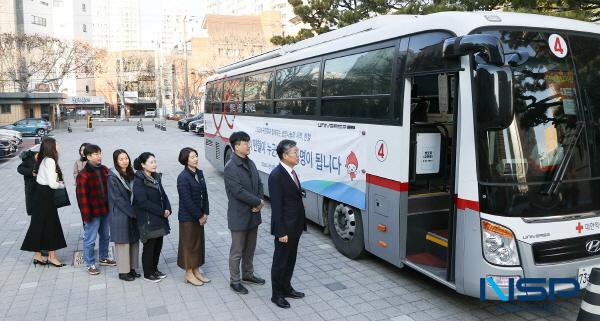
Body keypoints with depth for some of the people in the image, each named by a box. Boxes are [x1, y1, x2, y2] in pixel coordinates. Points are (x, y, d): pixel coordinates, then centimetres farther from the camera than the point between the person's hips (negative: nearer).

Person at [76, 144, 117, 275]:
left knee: (105, 236, 20)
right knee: (90, 239, 3)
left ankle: (103, 258, 38)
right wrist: (86, 214, -17)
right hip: (92, 213, -7)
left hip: (105, 210, 7)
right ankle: (90, 264, 17)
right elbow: (82, 196, -18)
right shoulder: (83, 175, -18)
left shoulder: (104, 170, 4)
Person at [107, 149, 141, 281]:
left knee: (134, 241, 10)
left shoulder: (130, 174, 9)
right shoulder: (113, 177, -12)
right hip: (120, 215, -6)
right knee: (123, 243, 1)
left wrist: (135, 211, 0)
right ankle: (123, 271, 12)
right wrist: (133, 212, -15)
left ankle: (132, 268, 21)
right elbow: (117, 199, -15)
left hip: (132, 214, 7)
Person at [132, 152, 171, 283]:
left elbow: (163, 194, 10)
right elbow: (143, 202, -20)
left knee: (158, 244, 14)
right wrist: (162, 212, -17)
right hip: (147, 219, -7)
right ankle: (147, 273, 21)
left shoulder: (156, 177, 7)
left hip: (159, 218, 7)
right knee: (149, 246, 5)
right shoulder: (138, 181, -16)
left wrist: (167, 209, -7)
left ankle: (154, 269, 32)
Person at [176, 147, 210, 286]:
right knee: (189, 244, 5)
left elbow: (204, 194, 7)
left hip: (199, 216, 7)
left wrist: (205, 213, 0)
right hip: (187, 217, -7)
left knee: (199, 242, 15)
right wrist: (199, 216, -14)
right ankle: (189, 274, 19)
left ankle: (196, 271, 29)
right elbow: (186, 200, -19)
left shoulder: (199, 173, 4)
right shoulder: (183, 177, -18)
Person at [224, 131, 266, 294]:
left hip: (253, 214, 7)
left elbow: (259, 184, 9)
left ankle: (248, 274, 37)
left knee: (250, 248, 20)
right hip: (239, 216, -7)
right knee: (237, 251, 6)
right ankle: (234, 281, 21)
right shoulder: (230, 167, -17)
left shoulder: (250, 163, 8)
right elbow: (238, 191, -23)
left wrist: (258, 203, -8)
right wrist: (258, 202, -15)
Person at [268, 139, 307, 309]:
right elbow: (276, 207, -21)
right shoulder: (276, 175, -21)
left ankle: (286, 288, 37)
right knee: (280, 262, 8)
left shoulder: (291, 171, 6)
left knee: (290, 260, 21)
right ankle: (277, 295, 24)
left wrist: (300, 224, 12)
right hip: (285, 228, -8)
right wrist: (281, 232, -19)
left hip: (295, 226, 8)